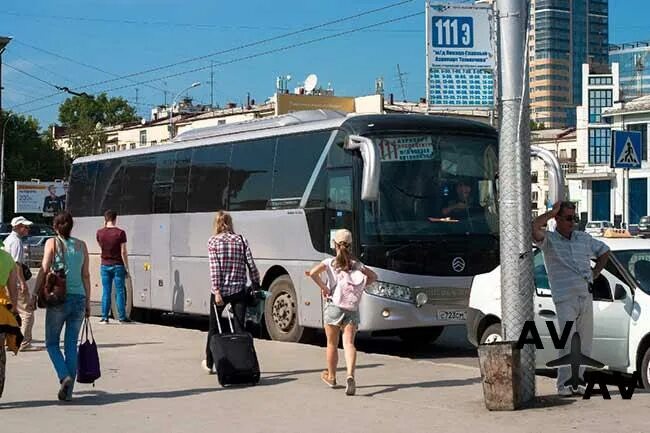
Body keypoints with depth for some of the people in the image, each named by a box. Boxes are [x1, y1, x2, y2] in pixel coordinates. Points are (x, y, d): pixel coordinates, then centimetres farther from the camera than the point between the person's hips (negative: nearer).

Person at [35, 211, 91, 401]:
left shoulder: (52, 243, 0)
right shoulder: (81, 245, 10)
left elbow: (44, 271, -6)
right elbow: (86, 276, 10)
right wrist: (88, 302, 15)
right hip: (78, 298, 3)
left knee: (52, 343, 9)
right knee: (71, 345, 8)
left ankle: (64, 376, -14)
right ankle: (68, 391, 6)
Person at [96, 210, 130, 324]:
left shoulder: (100, 233, -1)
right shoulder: (120, 233, -11)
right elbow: (123, 252, -12)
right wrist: (126, 268, -5)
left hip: (105, 265, 3)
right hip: (118, 266, -3)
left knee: (106, 292, 7)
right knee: (120, 292, 3)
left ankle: (104, 317, 6)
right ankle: (122, 317, 5)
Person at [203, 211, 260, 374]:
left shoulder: (213, 241, -4)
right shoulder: (241, 240, 3)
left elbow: (214, 269, -11)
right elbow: (251, 266, 0)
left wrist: (217, 291, -13)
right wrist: (256, 286, 9)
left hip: (220, 291, -1)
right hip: (239, 290, 1)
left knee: (214, 327, 16)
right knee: (239, 327, 3)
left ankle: (209, 363, 29)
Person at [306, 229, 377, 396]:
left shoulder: (330, 262, 1)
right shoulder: (356, 264, 10)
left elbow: (313, 272, -14)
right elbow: (373, 276, 17)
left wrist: (323, 287, -3)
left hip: (334, 307, -2)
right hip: (352, 309, 2)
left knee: (332, 344, 14)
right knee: (349, 343, -8)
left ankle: (331, 376, 28)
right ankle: (350, 375, -30)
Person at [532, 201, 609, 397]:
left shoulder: (584, 238, 15)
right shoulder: (549, 240, -2)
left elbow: (604, 251, 30)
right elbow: (535, 228, -23)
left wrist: (594, 274, 17)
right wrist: (552, 212, -9)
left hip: (586, 297, 5)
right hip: (564, 299, -5)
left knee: (585, 343, 5)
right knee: (569, 344, -11)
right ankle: (564, 384, -4)